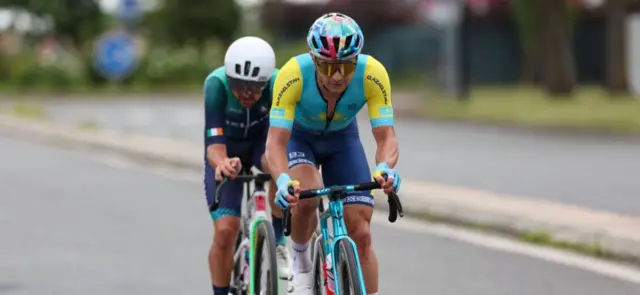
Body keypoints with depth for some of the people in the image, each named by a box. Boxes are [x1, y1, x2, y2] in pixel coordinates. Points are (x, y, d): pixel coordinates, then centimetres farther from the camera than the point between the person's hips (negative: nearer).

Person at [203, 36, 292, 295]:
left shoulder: (278, 84, -32)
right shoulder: (216, 84, -34)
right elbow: (214, 141, -40)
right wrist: (221, 164, -63)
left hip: (261, 142, 0)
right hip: (227, 149, 0)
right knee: (225, 230, -14)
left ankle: (278, 242, -13)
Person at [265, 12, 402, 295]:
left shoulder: (373, 74, -33)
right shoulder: (293, 75, -37)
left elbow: (386, 137, -33)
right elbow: (276, 141, -39)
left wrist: (385, 168, -55)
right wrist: (283, 180, -59)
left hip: (342, 139, 2)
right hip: (298, 136, -2)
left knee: (361, 234, -7)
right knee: (305, 197, -31)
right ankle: (300, 260, -1)